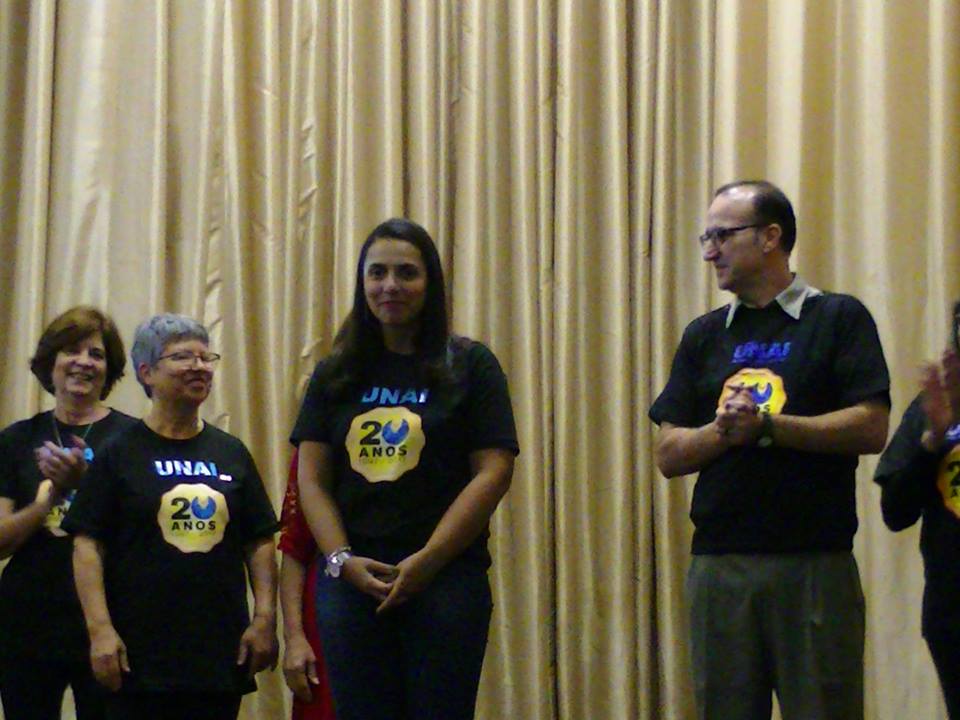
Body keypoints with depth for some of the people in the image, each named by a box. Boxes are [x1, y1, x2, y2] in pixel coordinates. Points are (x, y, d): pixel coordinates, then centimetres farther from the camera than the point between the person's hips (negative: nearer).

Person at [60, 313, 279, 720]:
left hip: (221, 654, 4)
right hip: (140, 654, -3)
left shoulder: (231, 454, 12)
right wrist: (99, 629, -12)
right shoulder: (120, 454, 1)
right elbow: (88, 546, -3)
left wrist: (265, 618, 3)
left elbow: (260, 542, 13)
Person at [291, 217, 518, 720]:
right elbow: (312, 479, 8)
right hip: (350, 580, 3)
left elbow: (494, 471, -4)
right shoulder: (335, 373, 13)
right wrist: (342, 560, -7)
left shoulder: (469, 366, 4)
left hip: (445, 578, -3)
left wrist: (426, 561, -11)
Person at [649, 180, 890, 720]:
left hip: (815, 564, -4)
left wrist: (766, 425, -15)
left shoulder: (839, 318, 2)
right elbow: (669, 455, 9)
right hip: (718, 566, 4)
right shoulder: (704, 336, 15)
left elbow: (872, 429, -9)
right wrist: (723, 430, -11)